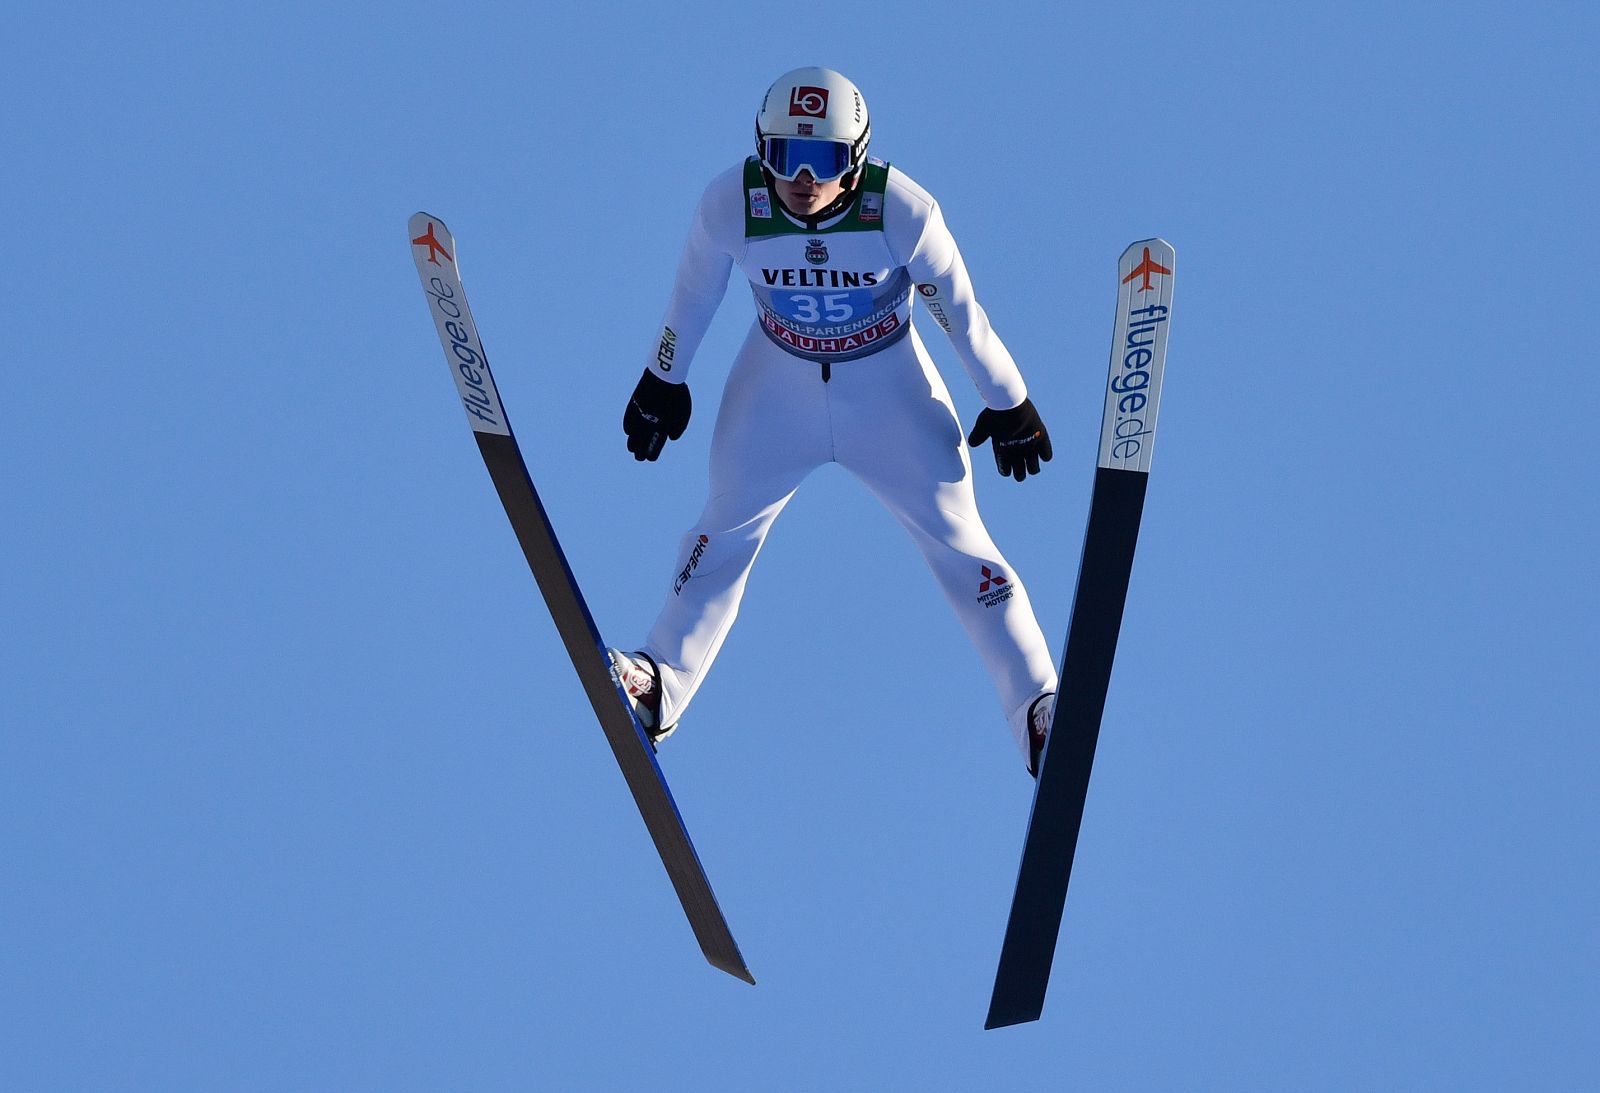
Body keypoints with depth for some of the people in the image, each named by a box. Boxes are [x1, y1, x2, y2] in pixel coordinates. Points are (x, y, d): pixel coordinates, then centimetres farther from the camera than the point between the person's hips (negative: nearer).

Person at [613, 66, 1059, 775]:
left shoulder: (903, 211, -28)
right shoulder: (729, 205, -24)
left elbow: (960, 312, -12)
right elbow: (693, 294, -3)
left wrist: (1008, 403, 0)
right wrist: (663, 382, 10)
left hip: (889, 391, -2)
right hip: (777, 385, 2)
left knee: (958, 540, -2)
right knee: (727, 527, -2)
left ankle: (1038, 706, 2)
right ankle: (659, 684, 2)